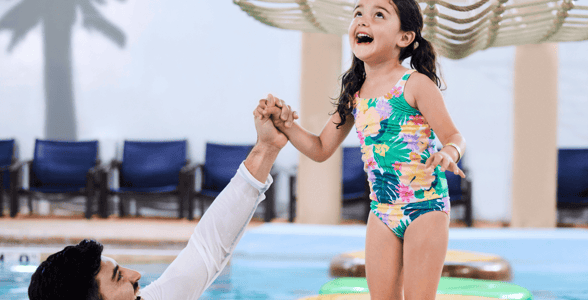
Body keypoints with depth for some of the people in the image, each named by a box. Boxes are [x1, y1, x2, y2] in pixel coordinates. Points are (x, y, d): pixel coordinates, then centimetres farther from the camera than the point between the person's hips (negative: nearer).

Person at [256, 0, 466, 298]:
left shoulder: (415, 85, -12)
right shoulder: (354, 95, 6)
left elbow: (453, 136, -12)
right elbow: (321, 149, 13)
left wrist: (448, 154, -36)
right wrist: (284, 123, -1)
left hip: (426, 206, -6)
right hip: (382, 211, 6)